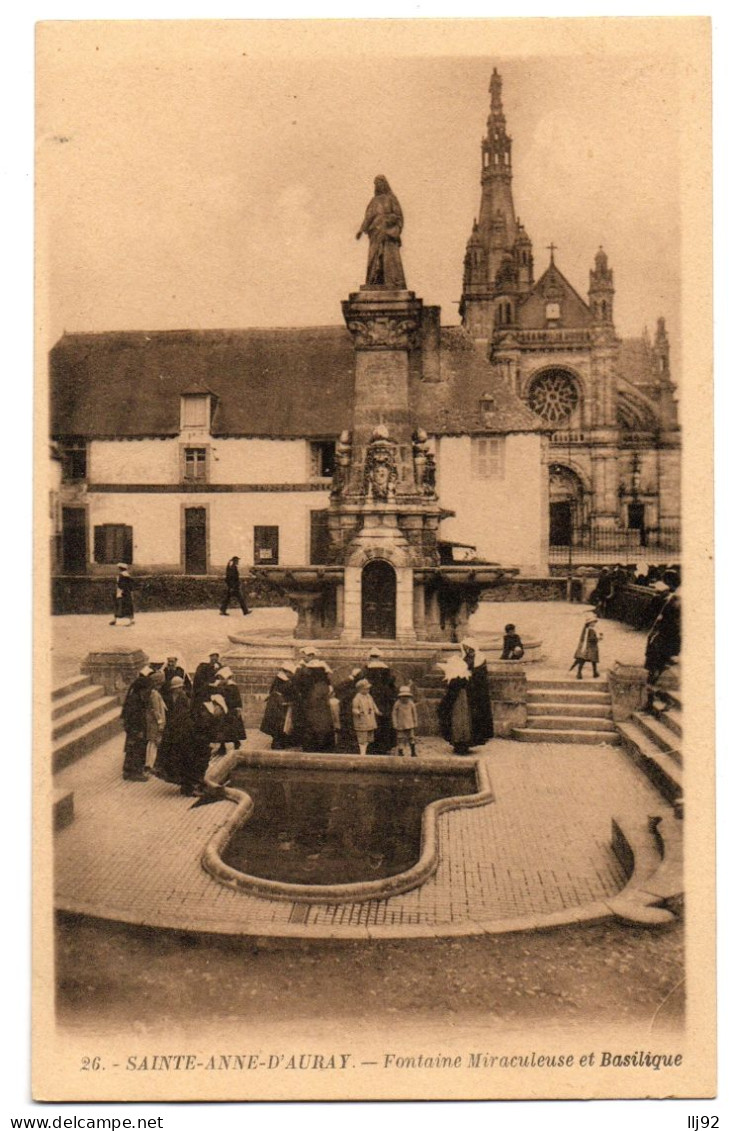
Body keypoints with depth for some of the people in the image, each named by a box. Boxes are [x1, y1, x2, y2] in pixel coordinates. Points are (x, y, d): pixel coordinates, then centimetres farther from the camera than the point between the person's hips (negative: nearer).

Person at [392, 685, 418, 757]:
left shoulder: (411, 703, -6)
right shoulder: (397, 704, -12)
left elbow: (414, 713, 7)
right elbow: (394, 714, -4)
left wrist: (415, 723, 10)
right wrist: (395, 724, -6)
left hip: (409, 724, 1)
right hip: (400, 725, -1)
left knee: (411, 737, 0)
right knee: (400, 738, 5)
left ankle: (413, 752, 8)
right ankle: (400, 752, 19)